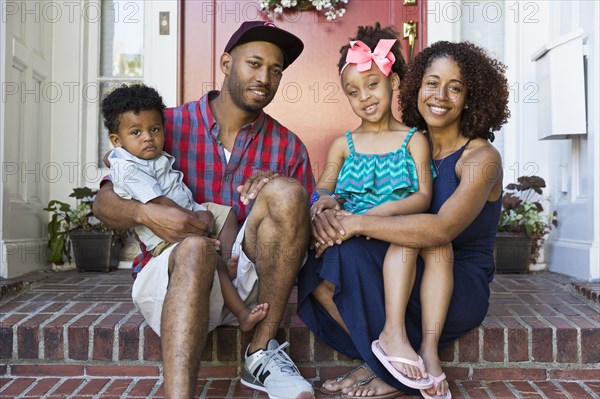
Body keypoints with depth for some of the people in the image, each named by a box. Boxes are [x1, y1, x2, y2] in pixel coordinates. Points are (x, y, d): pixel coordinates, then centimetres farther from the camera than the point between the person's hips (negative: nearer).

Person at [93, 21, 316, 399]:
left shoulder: (288, 146, 7)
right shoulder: (169, 125, 2)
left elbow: (304, 226, 5)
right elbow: (104, 201, 2)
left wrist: (279, 192, -16)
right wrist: (145, 213, -22)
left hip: (249, 278, 2)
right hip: (173, 272, -2)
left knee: (285, 193, -23)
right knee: (196, 247, -36)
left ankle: (262, 353, -19)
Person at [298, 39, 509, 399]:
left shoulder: (482, 158, -10)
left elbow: (442, 229, -27)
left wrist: (357, 223, -27)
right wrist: (327, 215, -19)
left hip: (462, 286, -5)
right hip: (415, 278, 6)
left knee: (351, 253, -28)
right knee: (318, 275, -16)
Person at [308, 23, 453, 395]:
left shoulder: (413, 139, 11)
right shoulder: (343, 145, 17)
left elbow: (424, 196, -1)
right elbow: (323, 188, 8)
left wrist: (387, 210, -21)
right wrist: (325, 200, -17)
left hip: (405, 239, 1)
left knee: (439, 242, -31)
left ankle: (430, 351, -32)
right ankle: (393, 335, -35)